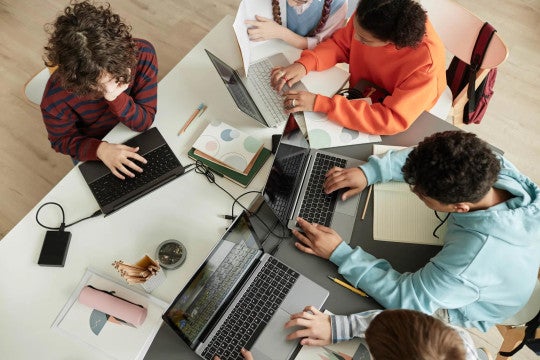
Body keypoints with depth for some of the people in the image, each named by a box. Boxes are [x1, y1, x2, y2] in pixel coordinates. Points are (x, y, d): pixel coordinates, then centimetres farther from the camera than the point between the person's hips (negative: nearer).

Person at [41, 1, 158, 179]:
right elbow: (62, 139, -14)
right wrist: (99, 149, -35)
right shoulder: (55, 101, -37)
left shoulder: (143, 54, -33)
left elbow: (144, 122, -24)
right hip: (92, 147, -1)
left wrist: (116, 99, -45)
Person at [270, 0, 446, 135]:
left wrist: (319, 104, -44)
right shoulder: (367, 17, -23)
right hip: (361, 95, 5)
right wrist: (304, 64, -25)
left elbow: (393, 120, -40)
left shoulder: (427, 63, -37)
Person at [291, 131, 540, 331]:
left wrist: (338, 253, -34)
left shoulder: (475, 255, -47)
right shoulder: (487, 164, -30)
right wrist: (370, 171, -23)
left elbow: (408, 300, -34)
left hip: (465, 312, -5)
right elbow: (429, 162, -12)